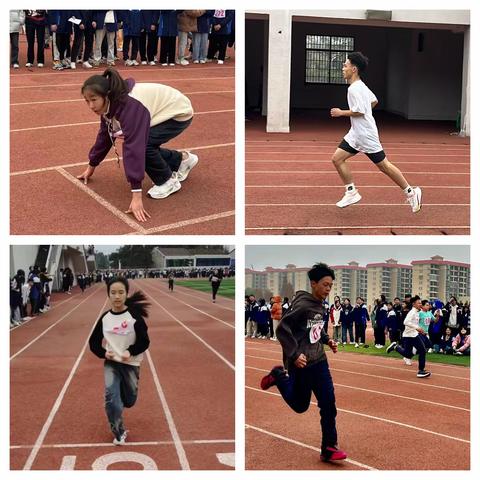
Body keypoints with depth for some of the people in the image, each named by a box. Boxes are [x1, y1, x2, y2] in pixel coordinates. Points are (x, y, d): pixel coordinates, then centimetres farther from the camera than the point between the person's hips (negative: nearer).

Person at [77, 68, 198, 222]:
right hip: (164, 110, 9)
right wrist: (91, 166, 16)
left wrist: (136, 196, -44)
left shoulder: (130, 106, -37)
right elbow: (104, 135, 6)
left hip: (179, 113, -9)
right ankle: (181, 159, 23)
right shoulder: (110, 104, -11)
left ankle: (168, 181, -4)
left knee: (142, 143, -26)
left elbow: (134, 146, -41)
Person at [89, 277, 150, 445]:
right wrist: (103, 353, -11)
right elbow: (93, 342, 6)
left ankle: (118, 403, 47)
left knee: (129, 400, 11)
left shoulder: (134, 315, -13)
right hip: (111, 363, 1)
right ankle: (119, 432, 0)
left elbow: (144, 342, -9)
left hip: (130, 364, -1)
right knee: (111, 396, -16)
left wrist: (131, 352, -24)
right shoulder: (105, 318, -4)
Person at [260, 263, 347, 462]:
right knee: (300, 406, 10)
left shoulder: (321, 306, 6)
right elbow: (282, 329, -22)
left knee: (328, 404, -1)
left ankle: (328, 448, 9)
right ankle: (279, 376, 33)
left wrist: (327, 340, 7)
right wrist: (294, 354, -25)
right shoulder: (302, 305, -19)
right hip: (301, 363, -7)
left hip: (319, 362, 7)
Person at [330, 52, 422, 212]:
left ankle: (411, 192, 10)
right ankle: (351, 192, 8)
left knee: (384, 166, -2)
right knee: (337, 158, 3)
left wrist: (341, 113, -15)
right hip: (356, 134, 10)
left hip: (366, 134, -10)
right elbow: (374, 101, 24)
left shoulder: (355, 88, -18)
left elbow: (359, 111, -25)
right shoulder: (361, 86, 12)